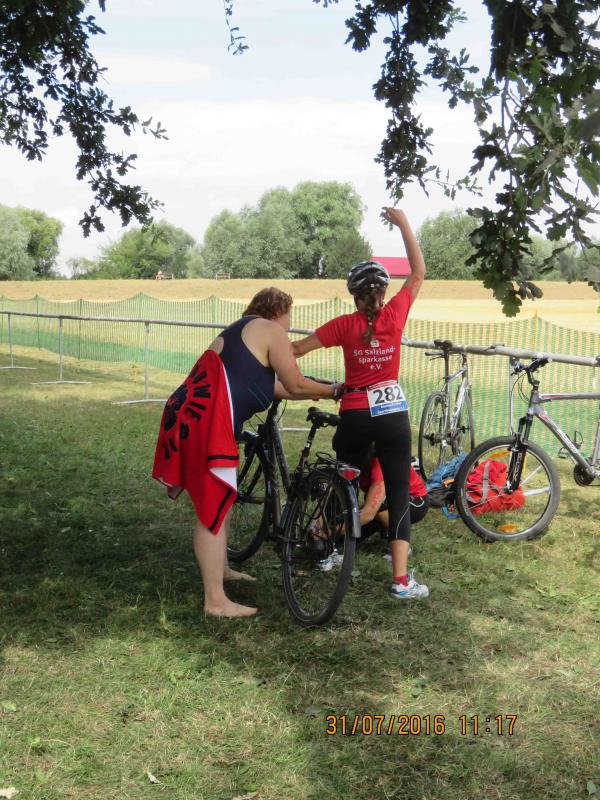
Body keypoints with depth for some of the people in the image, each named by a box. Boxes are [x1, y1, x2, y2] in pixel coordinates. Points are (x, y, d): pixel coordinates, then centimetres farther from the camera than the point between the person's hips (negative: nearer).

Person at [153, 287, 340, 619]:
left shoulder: (241, 331, 28)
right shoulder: (270, 331, 0)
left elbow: (270, 385, 30)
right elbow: (297, 386, 0)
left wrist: (314, 393, 36)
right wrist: (333, 390, 16)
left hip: (191, 415, 10)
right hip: (206, 423, -10)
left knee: (219, 499, 24)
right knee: (214, 508, -6)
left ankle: (220, 569, 41)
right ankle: (215, 601, -1)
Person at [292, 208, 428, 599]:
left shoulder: (345, 324, -5)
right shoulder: (395, 315, -5)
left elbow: (296, 349, -5)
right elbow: (419, 274, 8)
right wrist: (403, 223, 10)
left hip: (355, 416, 1)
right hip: (393, 415, 0)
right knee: (399, 491, 2)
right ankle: (401, 579, -1)